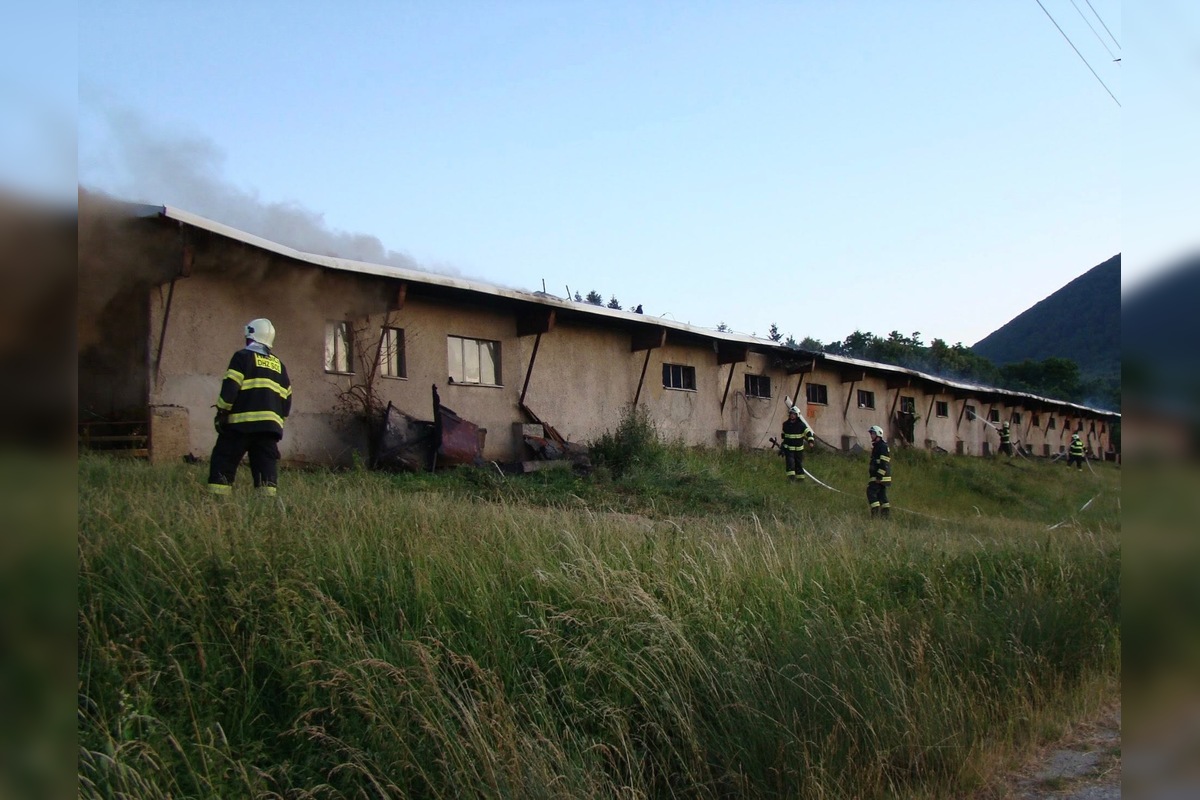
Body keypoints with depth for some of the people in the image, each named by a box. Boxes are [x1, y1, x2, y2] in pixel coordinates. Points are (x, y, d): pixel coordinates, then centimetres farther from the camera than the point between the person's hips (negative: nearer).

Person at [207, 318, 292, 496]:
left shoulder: (243, 356, 3)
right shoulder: (278, 364, 20)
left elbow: (230, 388, -8)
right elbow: (287, 400, 19)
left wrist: (222, 412, -4)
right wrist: (279, 421, 25)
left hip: (241, 422, -5)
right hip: (270, 425, 5)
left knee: (223, 463, -1)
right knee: (266, 467, 4)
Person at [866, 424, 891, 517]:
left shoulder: (883, 446, -12)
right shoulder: (876, 446, 19)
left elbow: (884, 463, -20)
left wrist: (879, 476, -24)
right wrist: (870, 472, 24)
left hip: (881, 476, -10)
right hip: (877, 476, 10)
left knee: (871, 491, -14)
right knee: (881, 494, 10)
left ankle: (875, 510, -16)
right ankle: (886, 513, 10)